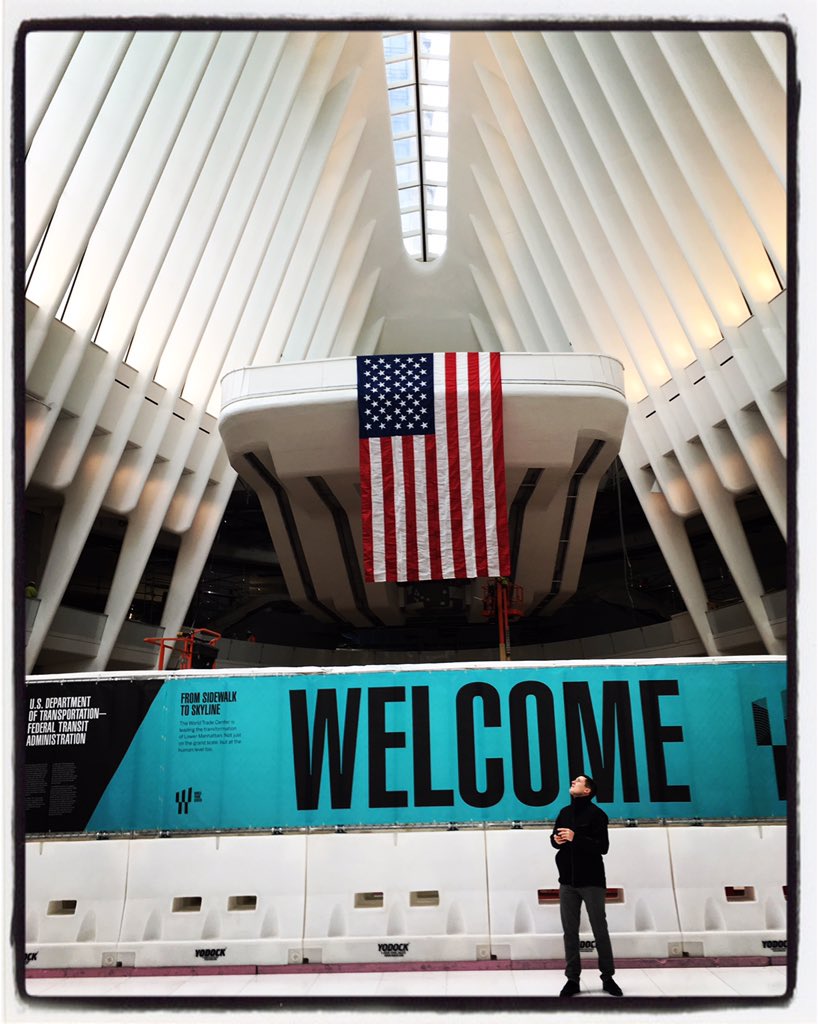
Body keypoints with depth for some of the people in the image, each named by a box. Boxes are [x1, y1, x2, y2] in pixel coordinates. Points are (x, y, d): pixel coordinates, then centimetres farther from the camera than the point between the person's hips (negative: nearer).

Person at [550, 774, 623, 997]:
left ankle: (608, 977, 17)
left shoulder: (596, 814, -8)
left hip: (591, 880, -5)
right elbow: (554, 837, 18)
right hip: (568, 880, 5)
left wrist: (575, 838, -23)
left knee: (600, 929, 3)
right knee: (570, 930, 6)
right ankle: (572, 978, 14)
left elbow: (602, 847, -15)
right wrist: (556, 840, -5)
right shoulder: (565, 812, 10)